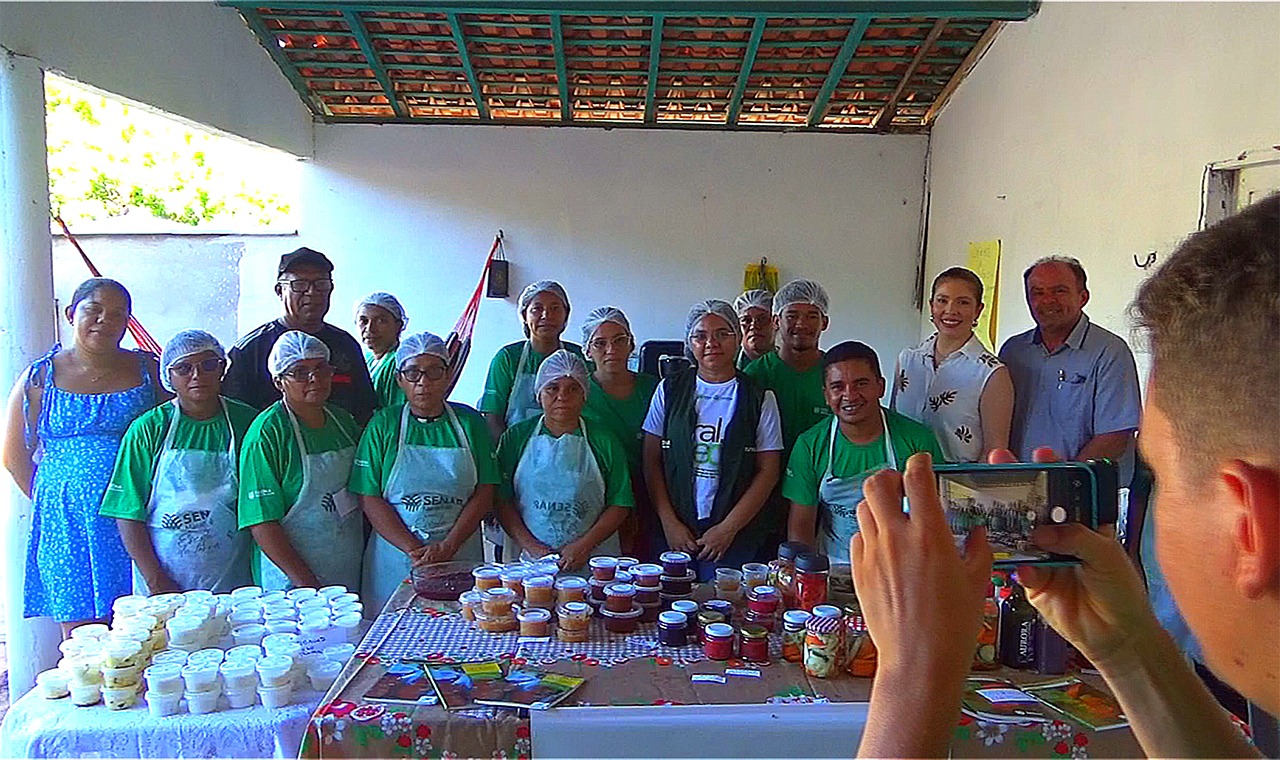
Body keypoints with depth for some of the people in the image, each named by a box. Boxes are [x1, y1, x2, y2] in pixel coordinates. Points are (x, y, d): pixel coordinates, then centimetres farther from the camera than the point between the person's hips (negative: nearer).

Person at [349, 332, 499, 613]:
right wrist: (414, 549, -14)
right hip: (396, 556, 0)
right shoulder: (383, 424, 2)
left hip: (460, 556, 1)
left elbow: (484, 494, 0)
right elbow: (369, 498, -4)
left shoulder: (469, 422, 4)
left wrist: (447, 547, -11)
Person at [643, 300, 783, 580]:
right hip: (672, 534, 1)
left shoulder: (760, 398, 1)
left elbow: (768, 472, -1)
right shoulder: (670, 389, 5)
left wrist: (728, 528, -8)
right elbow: (652, 461, 4)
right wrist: (669, 523, -5)